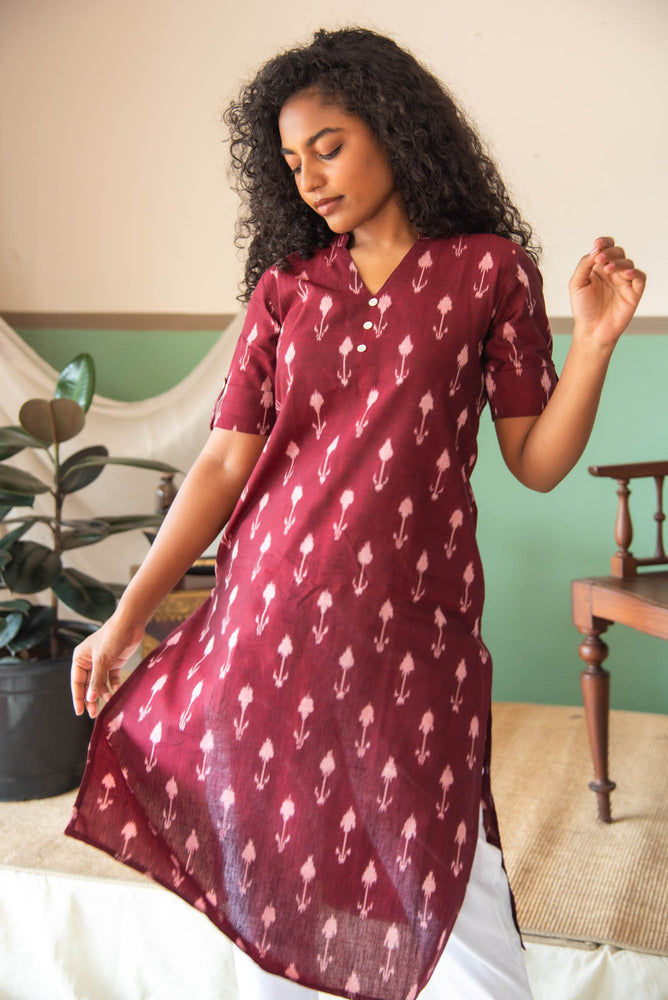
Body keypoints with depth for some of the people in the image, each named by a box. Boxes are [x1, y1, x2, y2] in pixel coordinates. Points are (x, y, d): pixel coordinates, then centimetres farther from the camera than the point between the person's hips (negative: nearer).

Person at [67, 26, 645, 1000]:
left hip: (408, 626, -2)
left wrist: (593, 344, -13)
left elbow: (537, 462, 3)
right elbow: (227, 460, 3)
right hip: (268, 617, 3)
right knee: (264, 880, 14)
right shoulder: (286, 287, 8)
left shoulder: (490, 269, 3)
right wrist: (126, 618, -1)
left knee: (459, 908, 0)